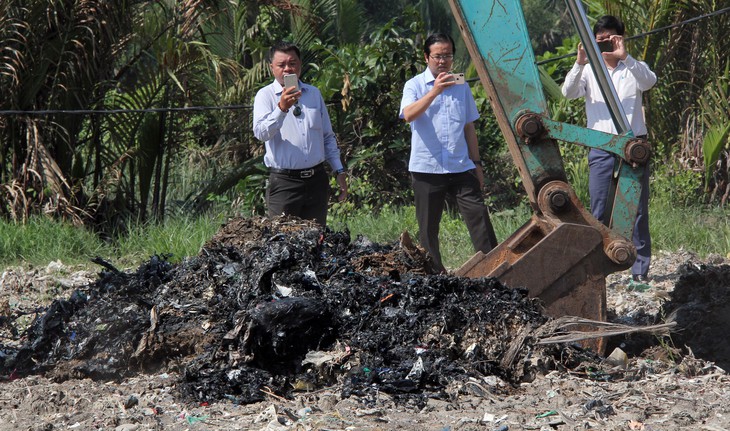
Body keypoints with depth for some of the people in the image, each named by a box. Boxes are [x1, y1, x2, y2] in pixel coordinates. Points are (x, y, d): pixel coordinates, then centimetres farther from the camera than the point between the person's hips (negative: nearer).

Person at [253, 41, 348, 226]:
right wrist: (282, 108, -32)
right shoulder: (265, 95, -1)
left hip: (316, 180, 4)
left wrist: (339, 170, 14)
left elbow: (328, 137, 20)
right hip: (284, 182, -4)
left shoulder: (314, 93, 14)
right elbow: (261, 133, -19)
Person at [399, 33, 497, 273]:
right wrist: (434, 91, -26)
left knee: (478, 215, -8)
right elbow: (408, 115, -19)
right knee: (428, 227, 3)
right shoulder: (415, 86, 1)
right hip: (426, 169, -2)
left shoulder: (461, 87, 14)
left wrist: (476, 163, 15)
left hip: (460, 167, 2)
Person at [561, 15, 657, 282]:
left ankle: (640, 270, 4)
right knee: (598, 212, -2)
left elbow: (650, 81, -14)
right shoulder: (589, 71, 10)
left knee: (638, 210, 1)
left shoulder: (633, 67, 9)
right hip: (601, 148, 0)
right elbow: (568, 92, -8)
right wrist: (580, 63, -23)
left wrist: (624, 57, -27)